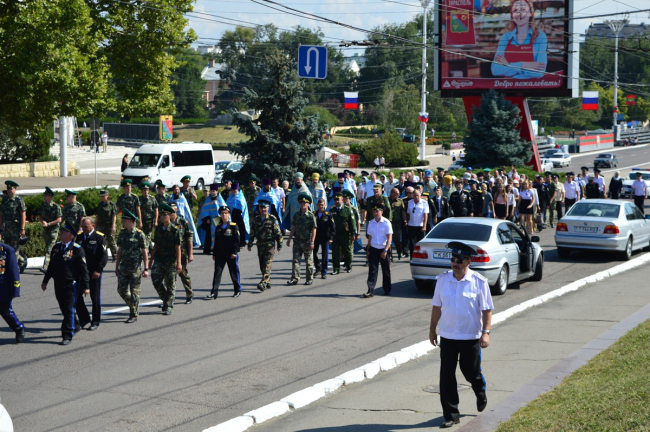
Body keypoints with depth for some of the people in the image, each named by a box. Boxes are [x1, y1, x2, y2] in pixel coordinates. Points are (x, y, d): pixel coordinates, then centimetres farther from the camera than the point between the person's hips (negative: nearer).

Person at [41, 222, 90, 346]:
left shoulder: (77, 249, -10)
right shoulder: (56, 247, 9)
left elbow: (83, 269, -10)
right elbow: (51, 265, 19)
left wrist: (85, 286, -12)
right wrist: (45, 281, 20)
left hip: (71, 284, -7)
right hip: (58, 284, 7)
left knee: (69, 309, -6)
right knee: (63, 308, 16)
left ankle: (68, 335, -2)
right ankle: (75, 326, 38)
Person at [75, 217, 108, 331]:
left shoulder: (99, 237, -6)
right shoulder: (79, 237, 9)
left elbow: (104, 256, -9)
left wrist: (98, 270, -17)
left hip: (94, 273, -5)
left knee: (95, 298, 4)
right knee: (76, 295, 1)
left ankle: (95, 322, 15)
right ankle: (84, 319, 16)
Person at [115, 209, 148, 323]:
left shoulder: (140, 235, -10)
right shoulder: (122, 233, 7)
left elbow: (145, 252, -8)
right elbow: (120, 250, 15)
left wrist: (146, 269, -12)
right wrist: (117, 266, 16)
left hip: (136, 268, -6)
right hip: (124, 267, 6)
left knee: (134, 292, -1)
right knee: (121, 290, 5)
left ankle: (134, 315, 8)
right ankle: (134, 307, 27)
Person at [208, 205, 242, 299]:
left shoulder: (234, 226, -3)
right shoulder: (218, 227, 11)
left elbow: (237, 241, -6)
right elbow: (216, 242, 15)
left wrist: (234, 252, -13)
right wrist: (214, 254, 11)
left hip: (231, 255, -4)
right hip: (220, 255, 4)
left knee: (234, 273, 6)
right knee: (217, 273, -3)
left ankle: (238, 290, 21)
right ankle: (214, 292, -4)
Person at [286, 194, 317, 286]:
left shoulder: (311, 216, -6)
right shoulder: (296, 215, 8)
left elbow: (314, 230, -8)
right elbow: (293, 228, 13)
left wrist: (312, 242, -14)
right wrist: (289, 239, 9)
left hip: (307, 242, -4)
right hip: (297, 241, 4)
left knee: (309, 261, 6)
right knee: (295, 260, -3)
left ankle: (309, 279, 15)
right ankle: (295, 279, -3)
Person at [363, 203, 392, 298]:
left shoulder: (386, 223, -6)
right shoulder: (371, 223, 7)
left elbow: (389, 238, -9)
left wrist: (385, 250, -18)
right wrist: (368, 251, 10)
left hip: (383, 249, -3)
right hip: (373, 249, 3)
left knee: (386, 270, 9)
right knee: (372, 270, -7)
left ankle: (387, 290, 24)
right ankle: (370, 291, -10)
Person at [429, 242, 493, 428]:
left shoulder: (479, 282, -9)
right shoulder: (442, 279, -1)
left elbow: (487, 309, -5)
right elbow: (437, 306, 8)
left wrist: (486, 332, -13)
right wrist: (432, 329, 10)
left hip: (471, 337, -2)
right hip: (447, 336, 2)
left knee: (471, 372, 10)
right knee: (446, 376, 0)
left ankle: (481, 394, 45)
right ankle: (451, 415, 9)